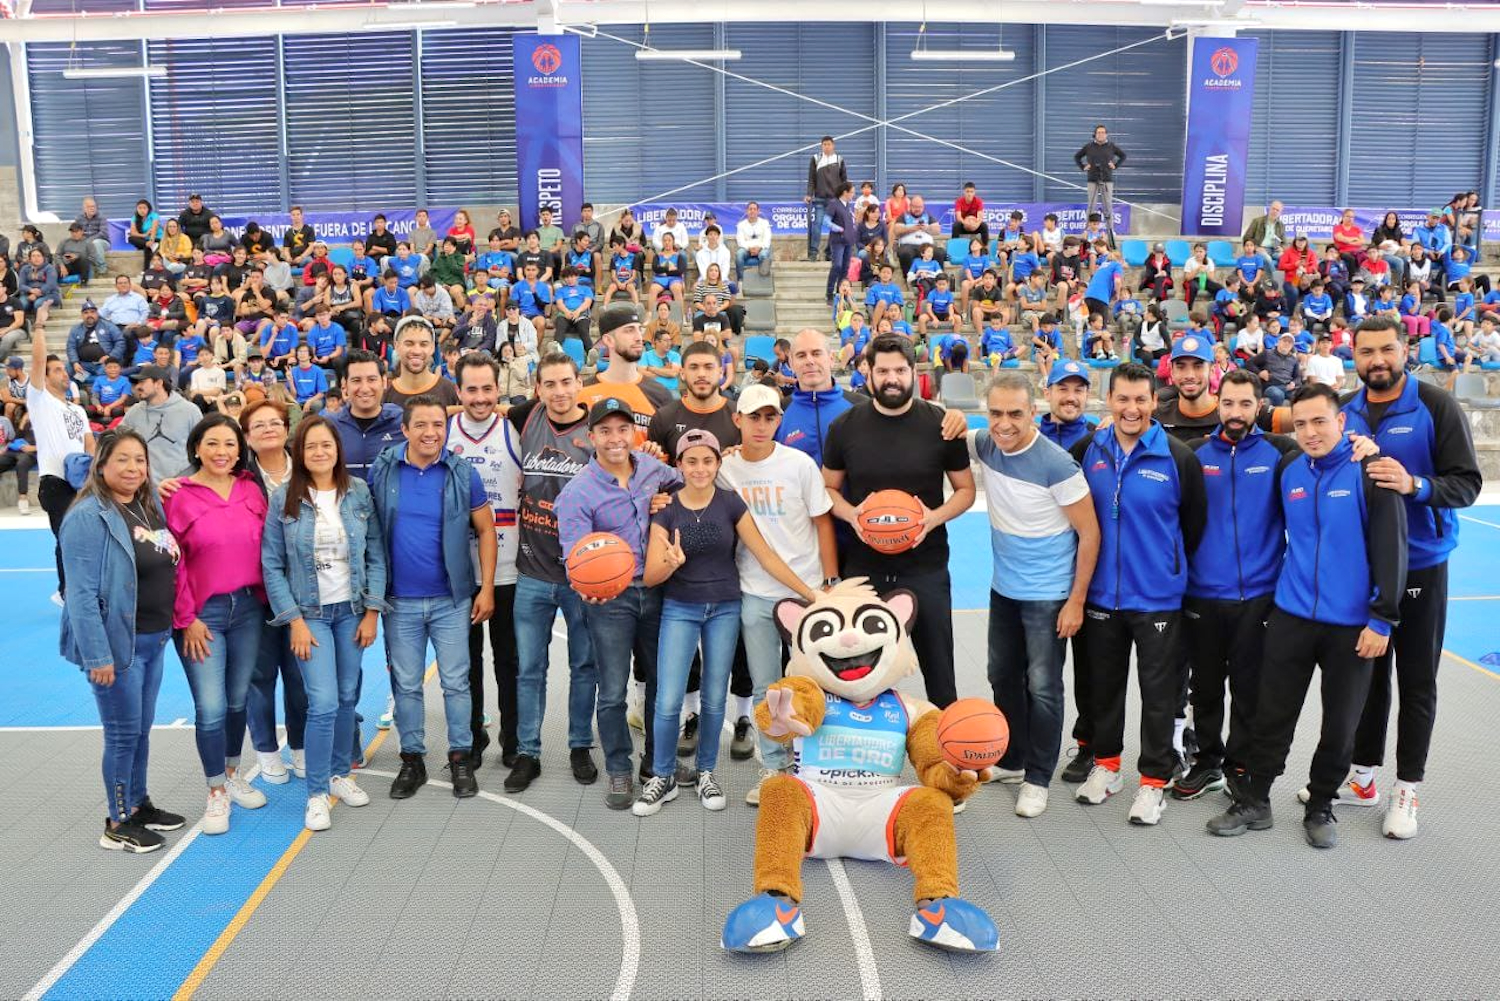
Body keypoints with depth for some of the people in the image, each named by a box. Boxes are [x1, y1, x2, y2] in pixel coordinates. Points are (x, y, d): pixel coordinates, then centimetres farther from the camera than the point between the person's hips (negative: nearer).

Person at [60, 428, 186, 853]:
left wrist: (166, 629, 10)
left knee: (142, 729, 18)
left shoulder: (149, 506, 7)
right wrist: (97, 655, -22)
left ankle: (138, 804, 33)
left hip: (153, 640, 7)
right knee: (123, 733, 2)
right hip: (117, 643, -7)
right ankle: (117, 825, 16)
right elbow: (82, 593, -19)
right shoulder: (89, 517, -16)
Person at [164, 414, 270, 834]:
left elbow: (267, 548, 8)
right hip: (203, 614, -3)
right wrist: (187, 618, -8)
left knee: (238, 700, 14)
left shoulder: (251, 491, 4)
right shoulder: (179, 497, -6)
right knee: (211, 708, -4)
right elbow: (171, 563, -6)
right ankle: (217, 793, 14)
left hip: (249, 608, 4)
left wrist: (268, 600, 4)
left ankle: (233, 775, 34)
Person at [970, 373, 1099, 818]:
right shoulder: (984, 445, -7)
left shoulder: (1056, 464, -23)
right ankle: (1011, 760, 35)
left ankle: (1038, 778, 18)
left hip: (1047, 594, -6)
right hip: (1003, 587, 6)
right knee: (1003, 676, 17)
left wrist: (1076, 601, -15)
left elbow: (1089, 533, -15)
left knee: (1042, 688, 2)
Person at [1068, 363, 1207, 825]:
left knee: (1159, 693, 6)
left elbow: (1195, 526, 1)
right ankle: (1106, 764, 32)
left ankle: (1154, 780, 19)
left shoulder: (1179, 458, -9)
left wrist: (1172, 568, 8)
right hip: (1101, 594, 3)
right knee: (1104, 684, 15)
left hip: (1157, 598, -3)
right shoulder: (1088, 450, -1)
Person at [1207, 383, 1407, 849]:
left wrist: (1382, 618, -13)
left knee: (1340, 725, 10)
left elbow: (1391, 548, -11)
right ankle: (1253, 801, 21)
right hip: (1291, 615, 3)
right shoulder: (1287, 470, 3)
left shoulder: (1370, 471, -10)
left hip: (1352, 624, -3)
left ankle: (1320, 807, 27)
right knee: (1271, 716, 8)